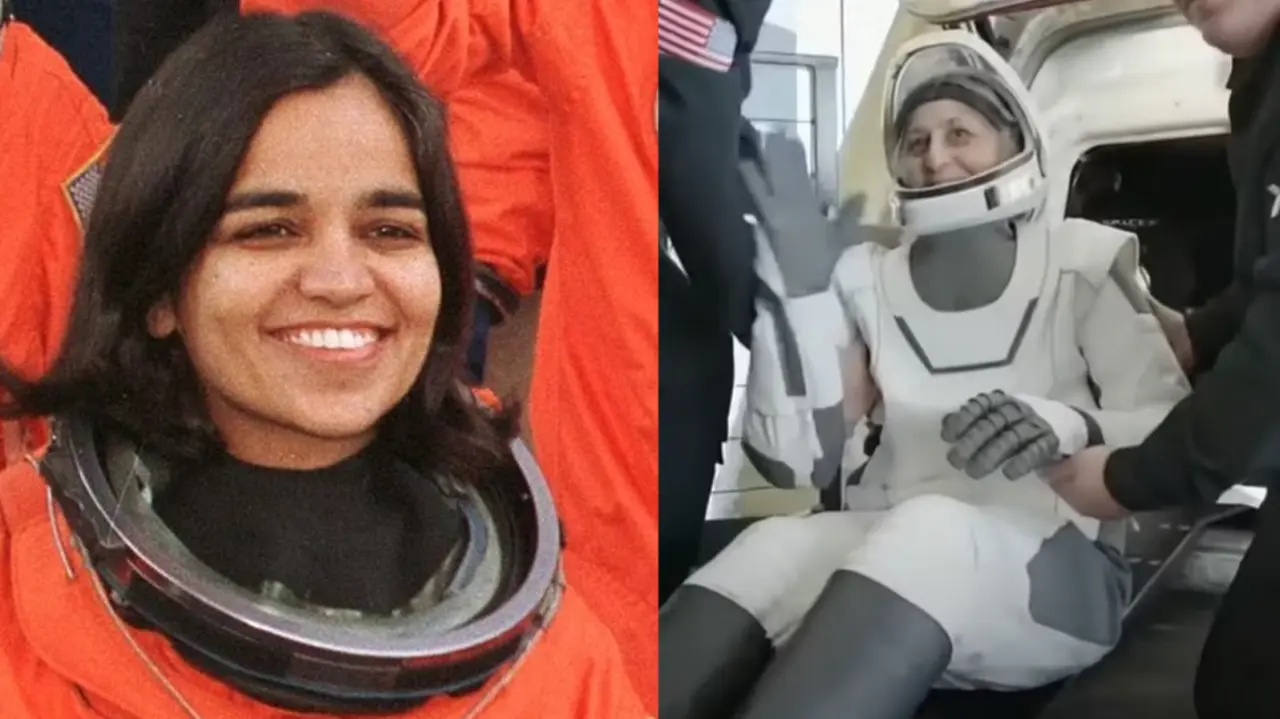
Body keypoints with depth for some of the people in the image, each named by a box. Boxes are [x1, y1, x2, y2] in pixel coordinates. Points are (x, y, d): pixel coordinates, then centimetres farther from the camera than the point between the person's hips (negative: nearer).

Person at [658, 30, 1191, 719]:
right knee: (774, 547, -31)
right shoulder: (867, 280, 9)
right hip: (891, 556, 2)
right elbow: (795, 462, -1)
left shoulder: (1082, 264, 5)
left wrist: (1070, 427, -25)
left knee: (929, 535, -35)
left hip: (1057, 572, -1)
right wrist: (800, 287, -11)